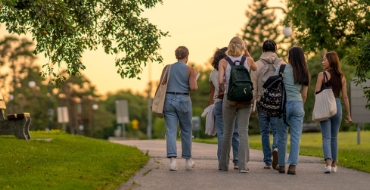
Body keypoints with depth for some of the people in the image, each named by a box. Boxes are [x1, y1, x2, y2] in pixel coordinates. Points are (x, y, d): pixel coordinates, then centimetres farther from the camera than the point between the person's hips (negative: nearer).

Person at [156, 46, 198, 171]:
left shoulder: (167, 68, 6)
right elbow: (193, 87, -11)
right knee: (186, 131, 13)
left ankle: (172, 160, -17)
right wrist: (196, 86, 11)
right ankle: (188, 160, 22)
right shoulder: (190, 70, -2)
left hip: (169, 100, 2)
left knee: (171, 131, -2)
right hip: (183, 101, -2)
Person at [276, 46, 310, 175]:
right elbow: (304, 94, 9)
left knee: (282, 137, 8)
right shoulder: (304, 73, 8)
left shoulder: (282, 69, -2)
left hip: (283, 104, -2)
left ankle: (281, 165, 12)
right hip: (298, 105, 2)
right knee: (296, 137, 0)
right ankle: (293, 165, -9)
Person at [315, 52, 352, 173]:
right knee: (334, 137, 16)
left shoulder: (322, 75, -5)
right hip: (337, 106, 4)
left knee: (326, 137, -4)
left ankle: (328, 163, -21)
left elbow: (316, 93, -8)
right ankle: (334, 165, 20)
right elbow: (345, 97, 6)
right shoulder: (342, 77, 8)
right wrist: (349, 115, 9)